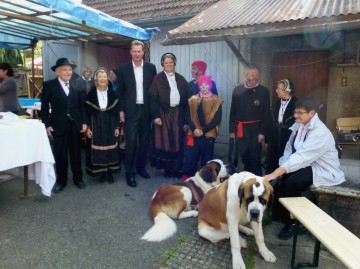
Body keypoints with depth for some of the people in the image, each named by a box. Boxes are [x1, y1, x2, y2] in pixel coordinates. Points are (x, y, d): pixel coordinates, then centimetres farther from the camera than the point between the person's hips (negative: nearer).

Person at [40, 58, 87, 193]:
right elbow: (44, 107, 0)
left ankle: (78, 178, 25)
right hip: (58, 126, -2)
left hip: (75, 125, 2)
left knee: (76, 153, 10)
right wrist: (47, 125, -6)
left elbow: (81, 105, 10)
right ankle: (61, 180, 22)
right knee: (60, 155, 5)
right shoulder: (49, 85, 0)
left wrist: (84, 122, 3)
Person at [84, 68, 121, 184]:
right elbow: (87, 112, -1)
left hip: (110, 125, 1)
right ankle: (101, 173, 15)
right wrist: (88, 127, -6)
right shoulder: (91, 94, -1)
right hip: (96, 126, -1)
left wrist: (117, 127, -1)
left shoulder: (112, 94, 3)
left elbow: (117, 111, 4)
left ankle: (110, 173, 16)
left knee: (110, 149, 5)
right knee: (97, 150, 2)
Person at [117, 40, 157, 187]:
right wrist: (121, 110, -3)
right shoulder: (123, 68, 0)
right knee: (131, 141, -1)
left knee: (144, 140, 11)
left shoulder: (151, 68, 3)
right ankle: (130, 172, 9)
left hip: (146, 109, 2)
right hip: (131, 110, -2)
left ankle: (141, 167, 26)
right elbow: (120, 91, 2)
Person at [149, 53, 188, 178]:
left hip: (178, 114, 3)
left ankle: (176, 168, 14)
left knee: (177, 141, 3)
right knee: (164, 140, 1)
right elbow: (153, 98, -4)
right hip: (164, 114, -3)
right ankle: (167, 168, 13)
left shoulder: (181, 79, 11)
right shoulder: (158, 79, 1)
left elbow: (186, 98, 9)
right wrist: (156, 115, -13)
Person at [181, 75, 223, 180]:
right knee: (190, 158, 1)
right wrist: (194, 129, -12)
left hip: (208, 134, -2)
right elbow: (188, 117, 5)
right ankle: (187, 179, 17)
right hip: (194, 134, 2)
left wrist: (203, 131, -14)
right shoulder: (192, 99, 9)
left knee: (206, 159, 7)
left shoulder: (216, 100, 0)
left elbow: (217, 119, -7)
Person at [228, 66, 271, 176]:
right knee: (244, 157, 12)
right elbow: (233, 111, 5)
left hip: (255, 130, -2)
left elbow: (266, 113, -4)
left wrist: (262, 132, -9)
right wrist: (232, 130, 0)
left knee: (255, 158, 7)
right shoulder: (237, 90, 5)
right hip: (240, 130, 2)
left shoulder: (264, 91, -2)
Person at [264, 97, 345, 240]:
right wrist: (282, 167, -18)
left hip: (323, 170, -7)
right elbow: (289, 147, 1)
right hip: (307, 165, 8)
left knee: (292, 182, -27)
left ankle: (292, 222, -5)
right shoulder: (299, 125, -1)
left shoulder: (320, 133, -26)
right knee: (283, 177, -12)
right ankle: (281, 214, 6)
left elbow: (301, 156, -35)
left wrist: (275, 173, -40)